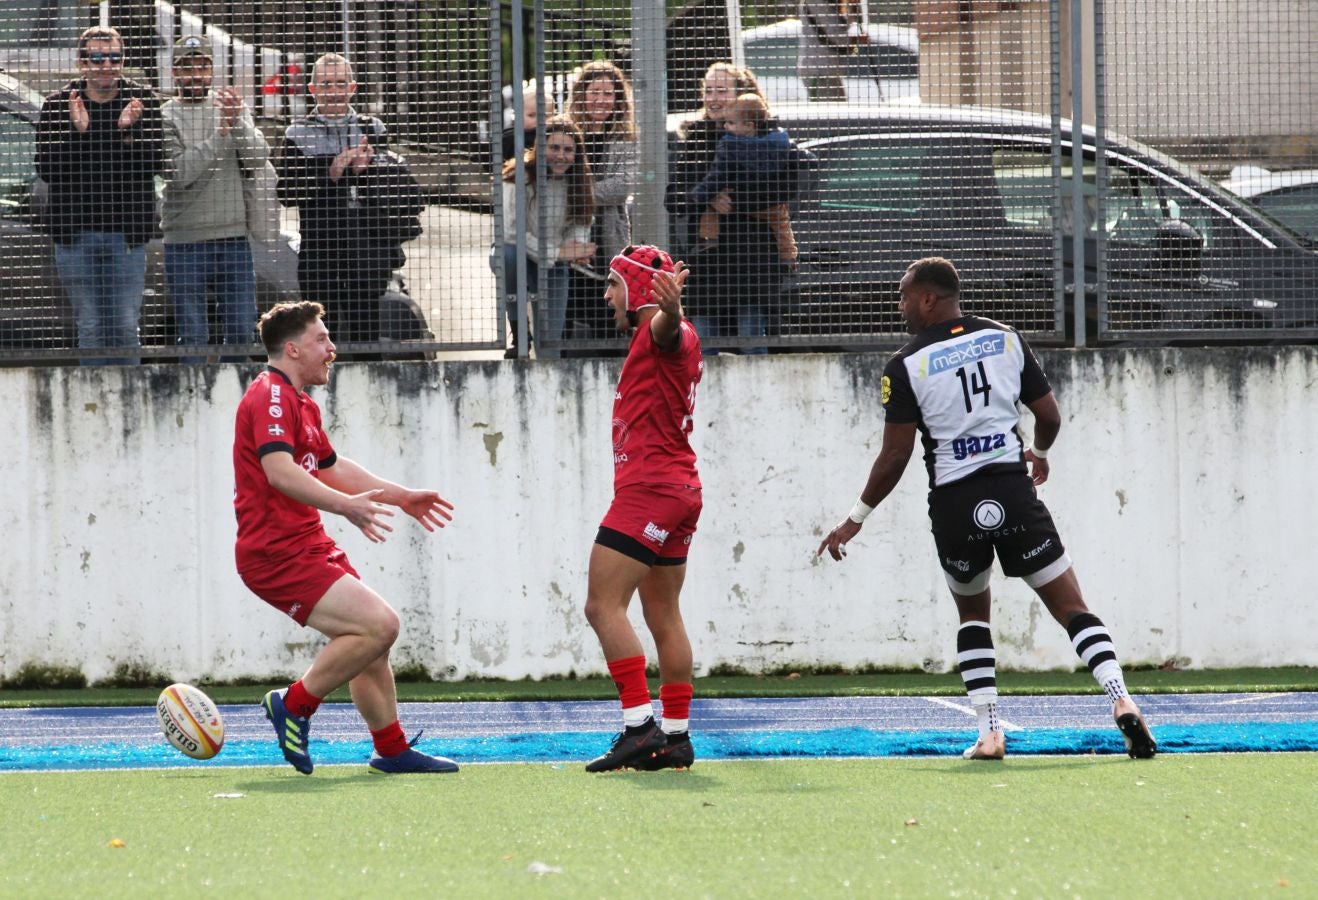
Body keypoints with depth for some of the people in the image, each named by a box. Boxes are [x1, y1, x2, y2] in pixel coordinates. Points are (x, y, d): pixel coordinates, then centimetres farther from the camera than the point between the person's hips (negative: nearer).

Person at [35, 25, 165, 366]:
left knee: (126, 327, -1)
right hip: (75, 234, 0)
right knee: (91, 329, 4)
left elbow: (155, 163, -6)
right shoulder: (58, 105, 2)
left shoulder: (144, 102, 1)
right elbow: (47, 168, -4)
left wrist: (128, 130, -21)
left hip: (127, 233, 0)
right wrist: (77, 132, -18)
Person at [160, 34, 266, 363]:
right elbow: (180, 172, -13)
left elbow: (258, 159, -2)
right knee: (193, 335, -1)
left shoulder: (234, 108, 10)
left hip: (234, 238, 3)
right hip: (185, 240, -3)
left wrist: (238, 123, -18)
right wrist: (222, 132, -15)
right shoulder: (165, 117, -1)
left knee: (242, 330, 4)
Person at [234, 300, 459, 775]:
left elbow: (332, 468, 34)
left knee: (372, 636, 14)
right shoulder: (271, 397, -13)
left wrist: (402, 497, 35)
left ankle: (392, 750, 23)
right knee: (378, 625, -19)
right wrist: (345, 505, -37)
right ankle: (294, 704, -7)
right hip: (278, 552, -11)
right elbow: (279, 470, -28)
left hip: (308, 547, 11)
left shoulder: (302, 405, 21)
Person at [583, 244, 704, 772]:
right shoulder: (653, 337, 18)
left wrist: (670, 309, -56)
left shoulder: (662, 333, -12)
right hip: (679, 491, 11)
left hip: (649, 489, -11)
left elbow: (668, 328, -36)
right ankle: (676, 736, 14)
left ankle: (640, 727, -19)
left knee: (603, 606, -12)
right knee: (664, 617, 12)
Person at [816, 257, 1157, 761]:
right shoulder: (1006, 340, 6)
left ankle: (988, 732, 9)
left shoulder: (906, 366, -3)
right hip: (1012, 489, 1)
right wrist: (1039, 453, 32)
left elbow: (895, 456, -4)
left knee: (972, 613, 20)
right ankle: (1120, 699, -18)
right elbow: (1049, 416, 9)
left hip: (955, 505, -1)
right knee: (1070, 606, 2)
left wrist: (856, 519, 7)